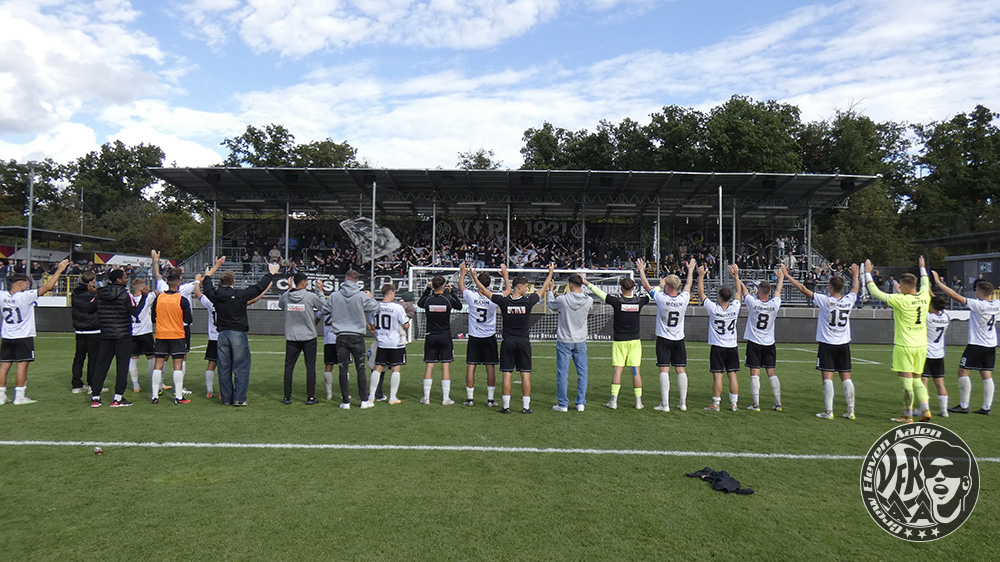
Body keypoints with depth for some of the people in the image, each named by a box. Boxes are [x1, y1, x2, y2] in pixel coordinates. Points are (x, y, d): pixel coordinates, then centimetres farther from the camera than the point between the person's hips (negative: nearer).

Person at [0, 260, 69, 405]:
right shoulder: (25, 296, -16)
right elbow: (47, 287, -16)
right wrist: (59, 270, -10)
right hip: (23, 337, -6)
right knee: (22, 365, 0)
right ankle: (19, 396, 2)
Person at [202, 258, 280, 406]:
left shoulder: (215, 296, 1)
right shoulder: (240, 295, -12)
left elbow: (207, 285, 22)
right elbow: (258, 287, -6)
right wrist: (271, 273, 9)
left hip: (222, 334, 5)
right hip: (238, 333, -5)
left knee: (224, 367, 9)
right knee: (241, 366, 1)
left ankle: (226, 398, 14)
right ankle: (239, 398, -2)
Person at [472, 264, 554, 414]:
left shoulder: (504, 301, -7)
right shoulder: (528, 301, -9)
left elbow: (485, 291, 4)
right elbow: (542, 289, 6)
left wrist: (474, 277, 17)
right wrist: (551, 272, 19)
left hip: (508, 342, 1)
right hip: (524, 342, -1)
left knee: (507, 375, 4)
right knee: (525, 375, 5)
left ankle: (506, 406, 8)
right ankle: (526, 406, 8)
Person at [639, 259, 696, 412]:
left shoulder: (661, 298, -13)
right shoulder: (684, 299, -5)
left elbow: (646, 285, -1)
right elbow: (689, 284, 16)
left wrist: (641, 270, 14)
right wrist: (690, 269, 33)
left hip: (663, 340, -3)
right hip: (679, 340, 3)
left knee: (664, 370, -3)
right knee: (681, 370, 7)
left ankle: (665, 404, -5)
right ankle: (683, 403, 13)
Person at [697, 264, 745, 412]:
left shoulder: (713, 308, -13)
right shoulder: (734, 307, -5)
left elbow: (701, 294, -3)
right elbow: (739, 291, 12)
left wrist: (701, 276, 3)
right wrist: (736, 275, 18)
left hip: (717, 347, -3)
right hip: (732, 347, 3)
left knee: (717, 376, -2)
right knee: (733, 375, 6)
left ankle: (715, 404, 1)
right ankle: (734, 404, 10)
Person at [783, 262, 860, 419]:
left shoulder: (825, 300, -12)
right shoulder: (849, 300, 0)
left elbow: (802, 289, -9)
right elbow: (855, 288, 24)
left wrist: (787, 275, 0)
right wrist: (855, 276, 43)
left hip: (827, 344, -4)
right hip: (844, 344, 4)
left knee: (827, 377, -4)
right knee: (846, 377, 8)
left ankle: (828, 412, -5)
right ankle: (850, 411, 10)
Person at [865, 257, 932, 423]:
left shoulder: (901, 300, -15)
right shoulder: (924, 297, 3)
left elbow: (875, 292, -8)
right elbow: (925, 284, 27)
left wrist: (868, 273, 2)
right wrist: (922, 268, 42)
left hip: (904, 346, -7)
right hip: (921, 345, 7)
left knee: (906, 380, -1)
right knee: (916, 379, 17)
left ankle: (908, 416, 5)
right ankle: (925, 411, 9)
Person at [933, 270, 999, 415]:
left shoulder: (977, 305, -18)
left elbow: (955, 295, -19)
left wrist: (938, 282, -15)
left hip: (976, 345, -7)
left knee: (963, 372, 0)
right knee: (987, 376, 8)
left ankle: (964, 406, 1)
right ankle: (986, 407, 9)